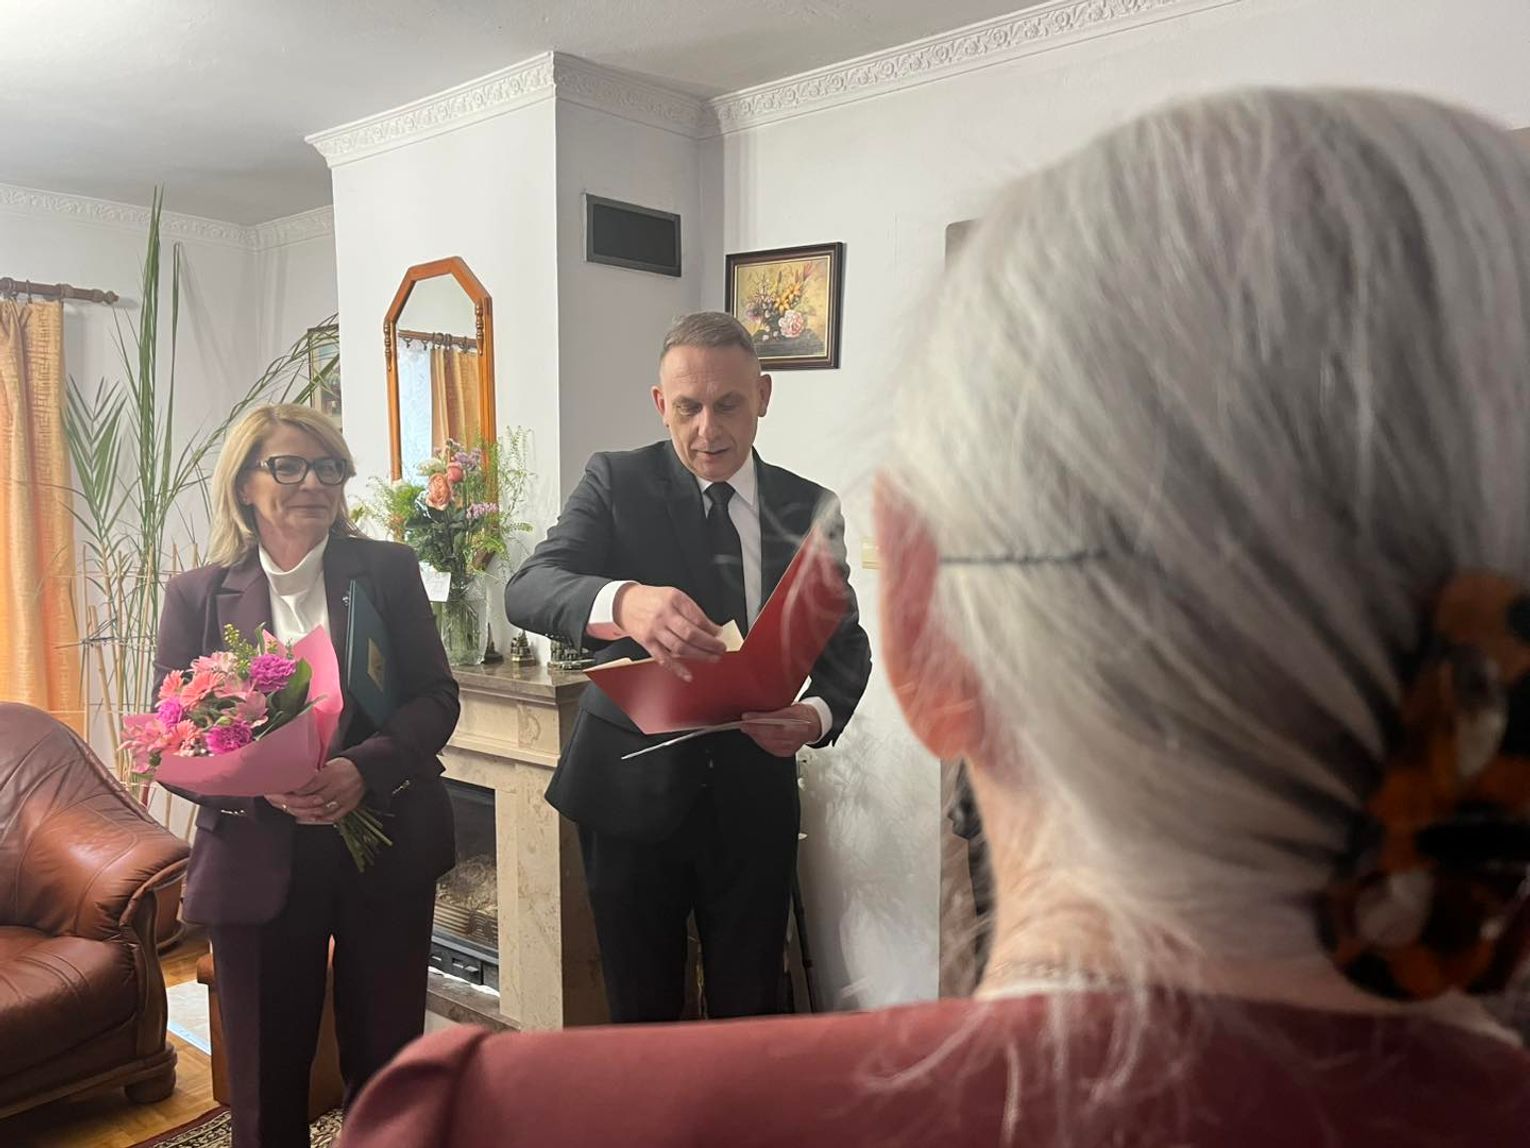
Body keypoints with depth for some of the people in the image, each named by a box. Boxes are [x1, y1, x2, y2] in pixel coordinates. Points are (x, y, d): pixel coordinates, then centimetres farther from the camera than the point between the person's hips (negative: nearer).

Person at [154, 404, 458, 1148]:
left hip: (386, 849, 0)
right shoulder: (197, 595, 1)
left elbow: (437, 697, -2)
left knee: (387, 1061, 12)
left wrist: (364, 767, -20)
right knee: (266, 1074, 12)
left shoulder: (388, 569, 1)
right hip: (256, 860, 0)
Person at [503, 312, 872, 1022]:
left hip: (753, 795, 2)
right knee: (642, 1014, 14)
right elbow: (526, 590, -18)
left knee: (751, 1010, 13)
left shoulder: (811, 510, 3)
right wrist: (623, 602, -40)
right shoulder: (617, 482, -4)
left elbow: (846, 643, 7)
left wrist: (818, 713, -17)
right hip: (631, 792, -1)